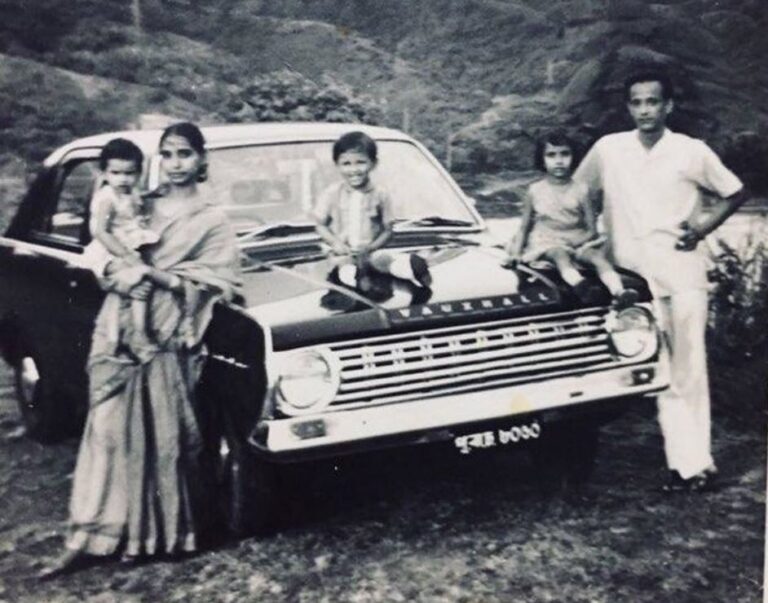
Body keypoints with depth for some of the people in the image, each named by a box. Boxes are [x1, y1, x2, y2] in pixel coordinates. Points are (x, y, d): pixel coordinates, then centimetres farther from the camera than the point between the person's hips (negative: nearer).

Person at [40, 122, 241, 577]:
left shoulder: (212, 221, 4)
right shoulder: (142, 207, 14)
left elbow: (214, 285, -5)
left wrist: (158, 275, -14)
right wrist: (120, 272, -8)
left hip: (168, 338, -3)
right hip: (120, 330, 3)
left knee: (162, 436, 0)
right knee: (110, 431, 0)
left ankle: (151, 532, 15)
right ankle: (89, 536, 3)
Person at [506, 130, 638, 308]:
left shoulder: (580, 190, 4)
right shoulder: (535, 191, 3)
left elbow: (592, 228, 3)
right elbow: (525, 226, 10)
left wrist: (582, 240, -15)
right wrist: (516, 252, 0)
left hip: (577, 241, 2)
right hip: (547, 242, -2)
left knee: (599, 256, -27)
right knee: (560, 254, -35)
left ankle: (619, 292, -48)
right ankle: (580, 286, -63)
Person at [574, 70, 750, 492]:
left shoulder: (692, 152, -1)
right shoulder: (608, 149, 3)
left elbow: (736, 194, 10)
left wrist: (702, 229, -1)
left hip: (680, 267, -2)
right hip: (632, 271, 2)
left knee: (688, 366, -3)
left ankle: (694, 460, 1)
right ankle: (688, 461, 2)